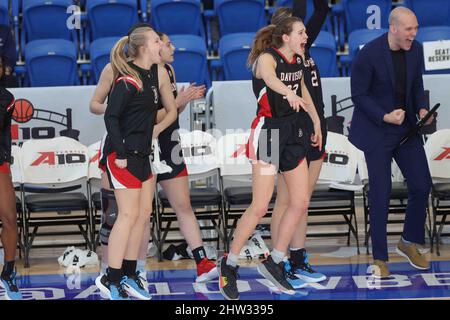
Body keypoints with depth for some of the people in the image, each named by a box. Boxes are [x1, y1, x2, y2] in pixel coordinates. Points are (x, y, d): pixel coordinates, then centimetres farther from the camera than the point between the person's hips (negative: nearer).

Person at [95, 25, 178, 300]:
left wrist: (155, 130, 3)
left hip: (142, 153, 8)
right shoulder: (127, 80, -15)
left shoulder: (158, 73, 8)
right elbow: (111, 117, -18)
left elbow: (171, 110, 17)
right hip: (123, 154, -8)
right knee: (129, 214, -9)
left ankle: (129, 274, 16)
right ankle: (111, 279, -3)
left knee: (144, 213, 8)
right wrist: (120, 153, -20)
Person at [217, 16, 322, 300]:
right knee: (260, 207, -11)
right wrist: (290, 94, -60)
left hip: (293, 133, 8)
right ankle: (229, 265, 3)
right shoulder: (267, 58, -16)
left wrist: (316, 121, 31)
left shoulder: (298, 59, 8)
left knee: (301, 202, 5)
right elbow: (270, 78, -40)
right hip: (268, 132, -8)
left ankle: (274, 262, 18)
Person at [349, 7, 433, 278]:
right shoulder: (369, 54, -21)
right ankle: (380, 258, 9)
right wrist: (385, 117, -24)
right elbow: (358, 95, -13)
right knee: (381, 194, -4)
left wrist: (422, 109, -9)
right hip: (376, 131, -5)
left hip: (406, 127, 5)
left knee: (422, 185, 1)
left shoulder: (415, 50, -3)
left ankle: (410, 243, 22)